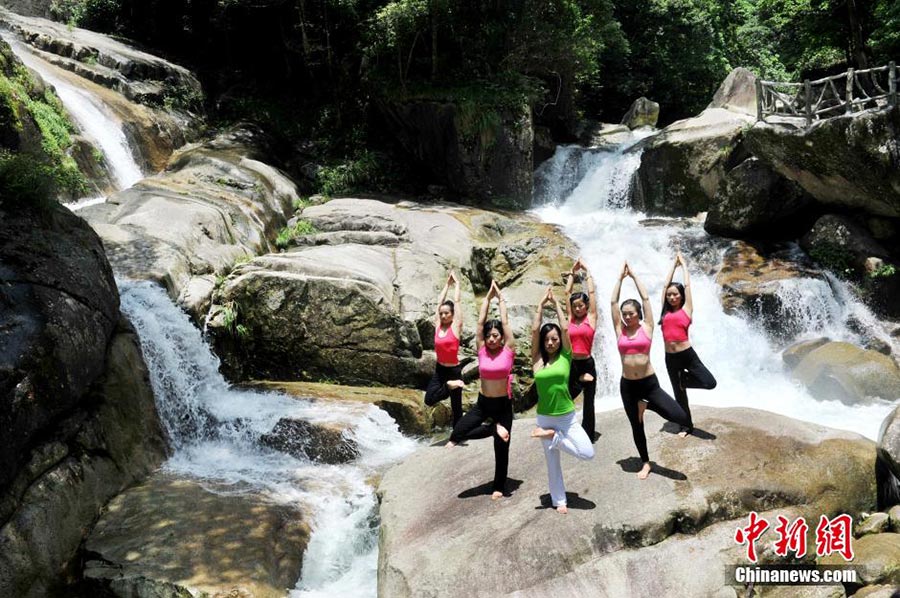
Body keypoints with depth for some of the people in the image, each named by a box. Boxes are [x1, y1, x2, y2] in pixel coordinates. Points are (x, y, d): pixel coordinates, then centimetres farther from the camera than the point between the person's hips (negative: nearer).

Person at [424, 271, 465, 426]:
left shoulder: (455, 326, -10)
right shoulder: (438, 326, 0)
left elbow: (456, 302, -8)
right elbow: (439, 302, 4)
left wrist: (457, 283, 2)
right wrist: (447, 284, 11)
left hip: (454, 370, -4)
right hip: (439, 369, 4)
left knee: (456, 405, 6)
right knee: (429, 400, -10)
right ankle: (449, 386, 8)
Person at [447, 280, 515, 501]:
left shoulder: (508, 350, -9)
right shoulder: (482, 350, -4)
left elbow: (505, 322, -8)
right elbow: (481, 321, -5)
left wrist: (500, 298, 1)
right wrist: (488, 297, -2)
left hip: (503, 404, -2)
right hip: (482, 403, 2)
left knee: (501, 447, 7)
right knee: (457, 433, -12)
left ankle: (499, 486, 27)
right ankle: (494, 429, 7)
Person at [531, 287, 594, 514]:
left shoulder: (565, 356, -4)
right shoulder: (538, 359, -3)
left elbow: (565, 328, -12)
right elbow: (534, 330, -10)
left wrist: (556, 303, -5)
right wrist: (541, 304, -7)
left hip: (568, 417, 0)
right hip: (545, 418, 0)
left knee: (588, 453, -12)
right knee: (552, 461, 10)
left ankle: (551, 436, 6)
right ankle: (559, 500, 27)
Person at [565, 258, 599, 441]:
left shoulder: (591, 318, -2)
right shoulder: (571, 318, 6)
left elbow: (592, 291, -1)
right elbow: (567, 292, 9)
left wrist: (586, 271, 6)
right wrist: (573, 271, 13)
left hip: (587, 364, -2)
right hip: (571, 364, 3)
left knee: (588, 401, 8)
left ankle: (589, 435, 17)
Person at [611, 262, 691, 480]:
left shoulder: (646, 327, -3)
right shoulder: (620, 330, 1)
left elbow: (645, 298, -3)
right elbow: (613, 301, -1)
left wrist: (634, 276, 5)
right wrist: (621, 277, 3)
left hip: (649, 383, -2)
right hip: (627, 385, 2)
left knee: (682, 418, -11)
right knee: (636, 427, 13)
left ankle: (646, 404, 14)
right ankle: (646, 463, 34)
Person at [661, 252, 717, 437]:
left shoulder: (686, 309, 0)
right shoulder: (666, 311, 8)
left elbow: (687, 284, 6)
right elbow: (665, 285, 10)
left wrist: (683, 263, 19)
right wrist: (674, 265, 20)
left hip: (687, 354, -3)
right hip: (670, 358, 3)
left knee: (710, 383, -16)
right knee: (679, 393, 10)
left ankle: (685, 379, 12)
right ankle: (687, 426, 24)